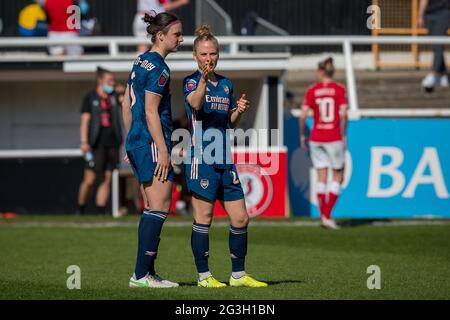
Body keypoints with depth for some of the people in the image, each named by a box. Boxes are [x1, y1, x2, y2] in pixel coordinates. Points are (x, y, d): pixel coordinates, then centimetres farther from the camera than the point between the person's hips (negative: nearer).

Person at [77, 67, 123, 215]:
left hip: (112, 144, 5)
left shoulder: (113, 97, 13)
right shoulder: (90, 97, 0)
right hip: (96, 144, -5)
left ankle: (101, 212, 6)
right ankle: (80, 211, 7)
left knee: (107, 180, 3)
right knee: (89, 180, -7)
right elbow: (85, 120, -5)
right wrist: (84, 142, -13)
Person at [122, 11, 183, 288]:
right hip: (153, 143, -10)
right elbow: (151, 112, -18)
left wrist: (131, 142, 24)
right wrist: (163, 150, -19)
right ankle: (141, 275, -9)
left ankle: (147, 272, 13)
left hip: (137, 142, 10)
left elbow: (127, 105, 20)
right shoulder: (158, 68, -13)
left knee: (153, 209, 12)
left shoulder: (141, 62, 15)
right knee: (159, 208, -8)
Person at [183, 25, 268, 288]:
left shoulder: (226, 84, 15)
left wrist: (239, 111, 1)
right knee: (204, 217, -3)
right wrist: (203, 79, -44)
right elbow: (195, 104, -27)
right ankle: (204, 275, 6)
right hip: (201, 157, -6)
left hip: (225, 159, 6)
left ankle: (238, 274, 15)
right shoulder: (191, 82, -4)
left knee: (241, 218, 5)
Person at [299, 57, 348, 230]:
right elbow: (343, 114, -13)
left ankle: (323, 216, 9)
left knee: (321, 178, 10)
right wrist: (344, 135, -4)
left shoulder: (312, 91, 0)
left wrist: (302, 135, 7)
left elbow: (303, 115, -5)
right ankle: (327, 215, -3)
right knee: (338, 177, 9)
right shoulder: (339, 89, -4)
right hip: (334, 138, -2)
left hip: (316, 138, 2)